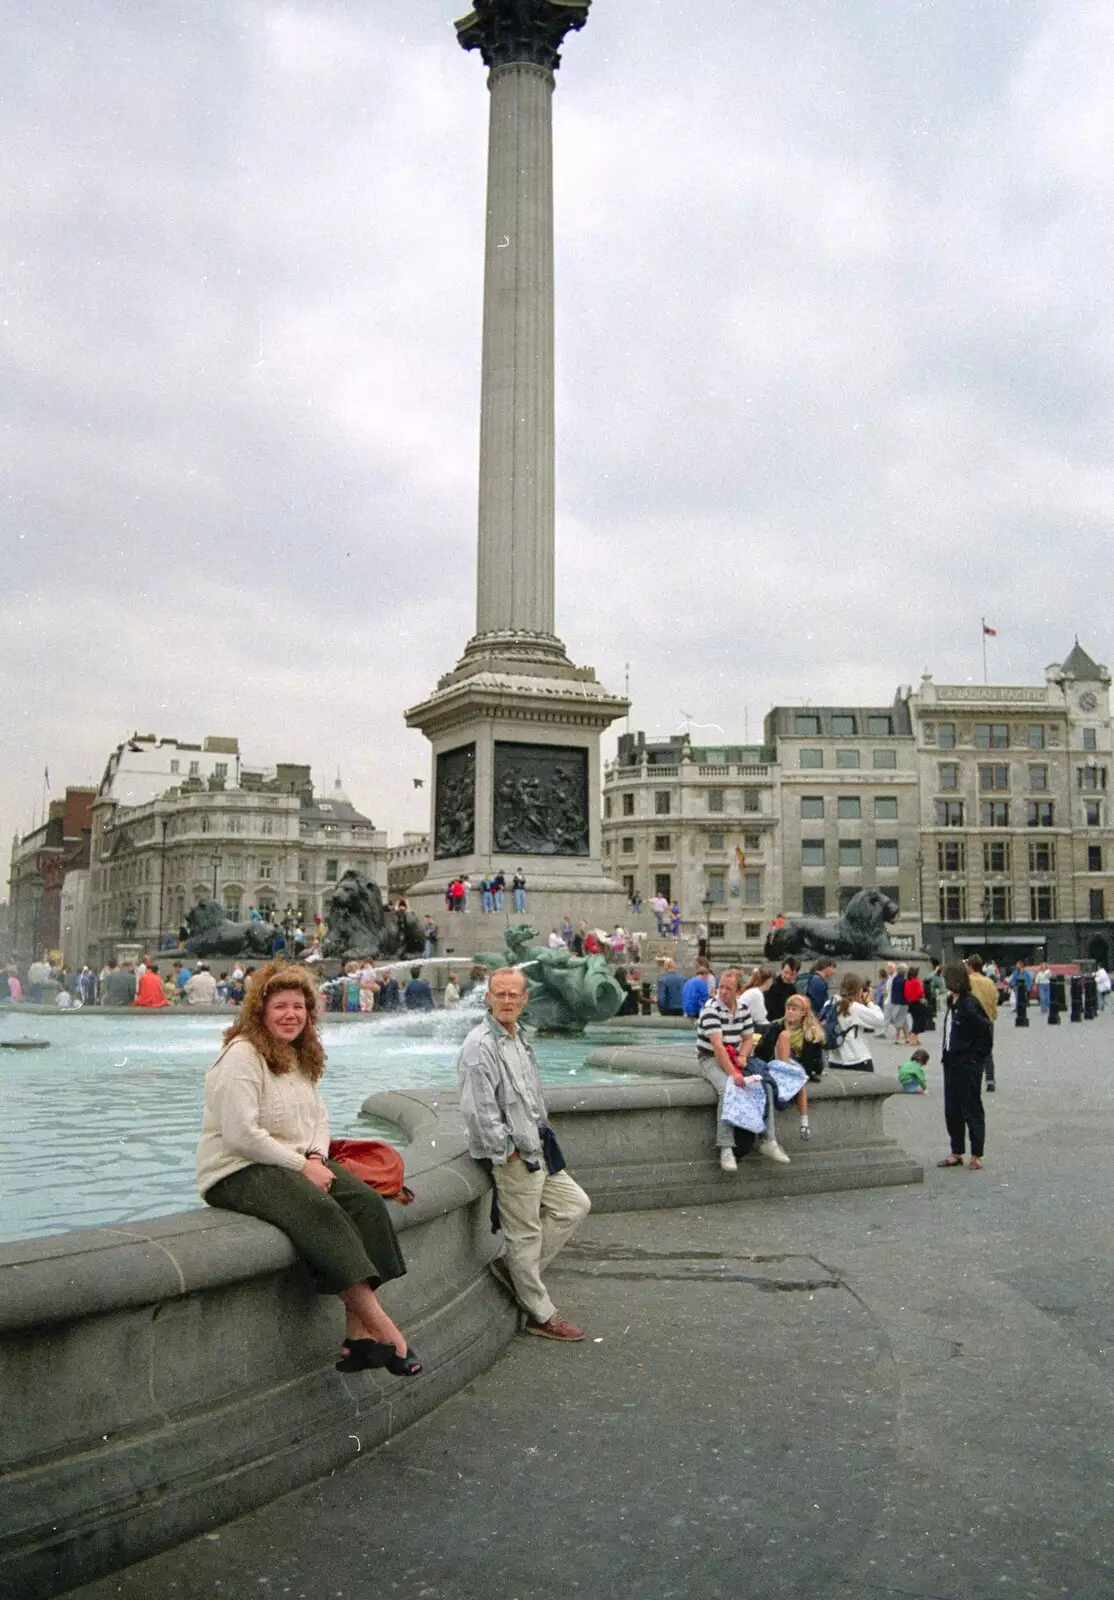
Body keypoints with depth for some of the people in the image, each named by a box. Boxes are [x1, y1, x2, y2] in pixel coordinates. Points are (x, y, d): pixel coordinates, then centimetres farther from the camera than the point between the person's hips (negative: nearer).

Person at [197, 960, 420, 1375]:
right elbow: (241, 1134, -20)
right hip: (237, 1172, -8)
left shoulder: (300, 1057, 16)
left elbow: (319, 1118, 18)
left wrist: (317, 1157, -5)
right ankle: (383, 1328, -31)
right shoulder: (242, 1056, -13)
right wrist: (302, 1165, -17)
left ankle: (359, 1335, -22)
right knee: (320, 1210, -33)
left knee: (366, 1201, -17)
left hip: (296, 1162, 8)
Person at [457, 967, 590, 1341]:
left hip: (535, 1151, 9)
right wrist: (507, 1151, -17)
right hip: (510, 1158, -9)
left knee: (575, 1205, 15)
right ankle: (540, 1315, 17)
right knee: (525, 1233, 2)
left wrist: (541, 1138, 14)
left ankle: (513, 1265, 21)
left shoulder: (518, 1038, 12)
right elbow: (479, 1109, -22)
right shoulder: (480, 1045, -18)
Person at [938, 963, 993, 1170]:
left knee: (971, 1110, 2)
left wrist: (975, 1055, -14)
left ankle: (976, 1155, 12)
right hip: (951, 1063, 9)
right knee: (951, 1109, 13)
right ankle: (957, 1153, 23)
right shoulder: (952, 1002, 8)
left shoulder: (970, 1005, -19)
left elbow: (986, 1031, -19)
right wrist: (947, 1054, 12)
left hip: (968, 1066, -9)